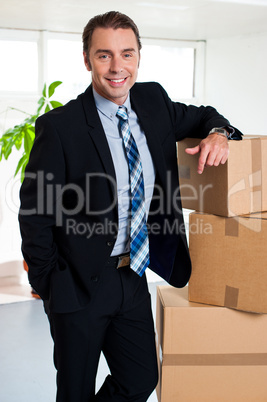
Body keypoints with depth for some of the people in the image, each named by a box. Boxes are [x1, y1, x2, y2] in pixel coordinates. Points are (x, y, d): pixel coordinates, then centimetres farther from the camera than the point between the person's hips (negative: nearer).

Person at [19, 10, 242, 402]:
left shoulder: (153, 101, 0)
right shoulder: (59, 126, -16)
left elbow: (200, 116, 17)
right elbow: (35, 211, -11)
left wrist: (217, 133, -7)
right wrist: (48, 282, -8)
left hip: (132, 277, 5)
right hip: (80, 283, -5)